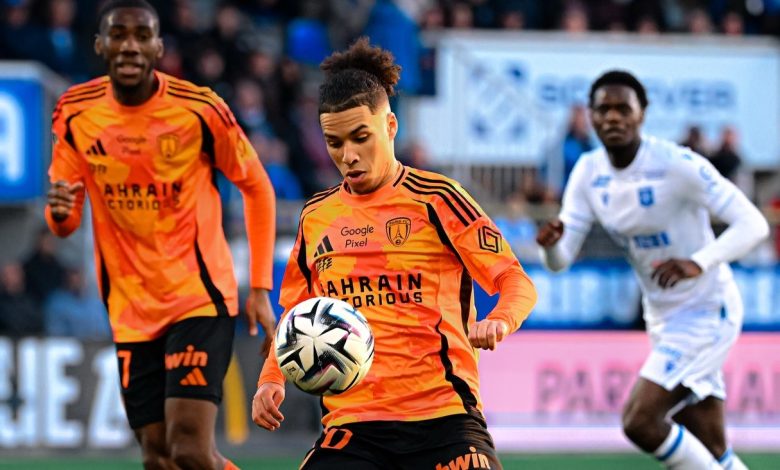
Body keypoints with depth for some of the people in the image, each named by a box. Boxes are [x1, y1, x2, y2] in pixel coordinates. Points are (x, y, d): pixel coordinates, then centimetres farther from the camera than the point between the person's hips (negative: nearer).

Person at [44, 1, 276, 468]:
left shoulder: (199, 109, -11)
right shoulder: (75, 114, -1)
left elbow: (257, 189, 2)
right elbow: (66, 223, 6)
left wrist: (261, 289, -2)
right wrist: (60, 212, -19)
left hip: (201, 297, -4)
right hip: (131, 310, 4)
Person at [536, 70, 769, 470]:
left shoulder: (677, 165, -20)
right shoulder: (588, 174, -1)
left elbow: (753, 223, -23)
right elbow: (560, 260, -4)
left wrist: (699, 263, -39)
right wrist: (550, 244, -29)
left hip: (707, 312, -7)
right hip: (662, 318, 7)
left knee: (639, 420, -20)